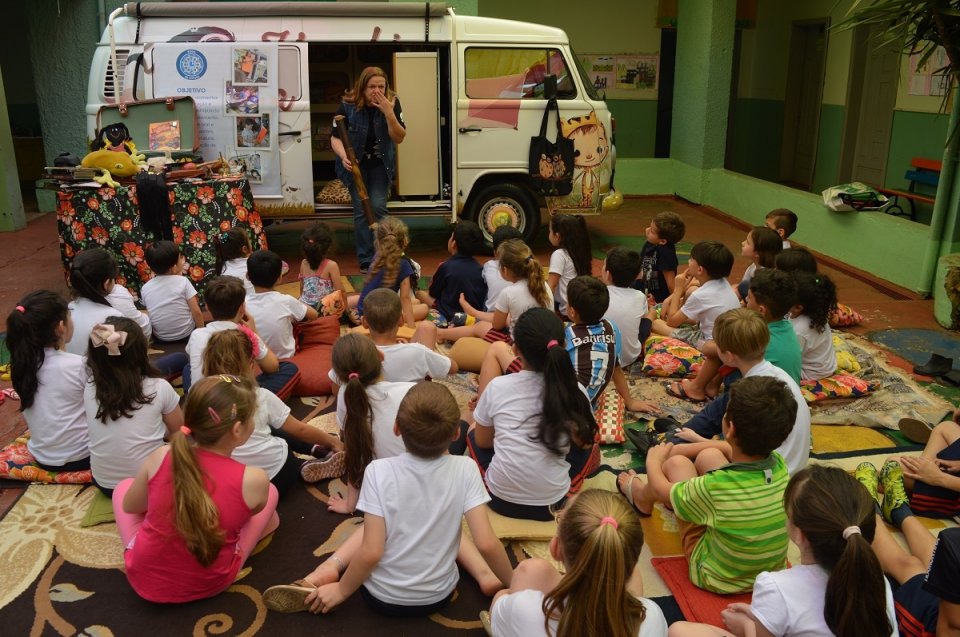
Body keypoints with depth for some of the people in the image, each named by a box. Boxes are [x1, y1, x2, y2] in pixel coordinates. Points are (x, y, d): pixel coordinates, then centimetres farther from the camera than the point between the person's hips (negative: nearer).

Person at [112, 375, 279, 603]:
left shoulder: (160, 457, -19)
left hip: (145, 579, 1)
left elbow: (130, 505, 1)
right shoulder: (254, 480, -23)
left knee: (124, 486, 26)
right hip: (210, 585, -1)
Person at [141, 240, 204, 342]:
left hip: (161, 338, 3)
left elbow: (152, 313, 4)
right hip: (187, 334, -3)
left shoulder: (145, 288, -6)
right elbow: (196, 312, -14)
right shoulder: (183, 282, -15)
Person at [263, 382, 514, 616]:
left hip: (383, 597, -1)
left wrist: (341, 592, -4)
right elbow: (487, 544, -19)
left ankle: (330, 568, 5)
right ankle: (484, 575, 8)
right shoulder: (465, 469, -20)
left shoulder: (379, 471, -22)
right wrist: (513, 584, -3)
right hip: (438, 596, 1)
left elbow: (371, 552, -20)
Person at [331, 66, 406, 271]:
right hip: (356, 164, -1)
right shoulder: (348, 106, -17)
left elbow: (399, 138, -15)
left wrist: (389, 113, -31)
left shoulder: (391, 103, -13)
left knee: (378, 207, -9)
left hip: (381, 165, 1)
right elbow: (335, 137, -11)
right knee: (362, 211, -5)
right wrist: (344, 157, -32)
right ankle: (366, 260, 3)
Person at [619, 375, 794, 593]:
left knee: (677, 463, 4)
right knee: (709, 456, 10)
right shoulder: (779, 465, -22)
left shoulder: (715, 487, -37)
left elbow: (661, 490, -14)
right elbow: (743, 452, 5)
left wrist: (653, 461, 9)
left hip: (717, 580, -4)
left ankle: (640, 496, 39)